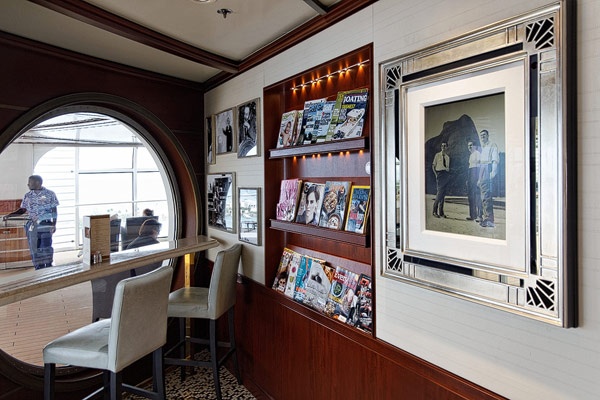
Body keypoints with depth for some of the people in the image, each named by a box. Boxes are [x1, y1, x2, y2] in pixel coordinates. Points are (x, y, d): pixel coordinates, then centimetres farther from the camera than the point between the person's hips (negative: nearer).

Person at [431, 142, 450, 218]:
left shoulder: (448, 156, 15)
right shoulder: (437, 155, 5)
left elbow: (448, 167, 20)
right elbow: (433, 166, 4)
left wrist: (448, 174, 4)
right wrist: (436, 174, -8)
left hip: (446, 174, 4)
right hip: (440, 174, -4)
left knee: (443, 194, 4)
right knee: (440, 192, -14)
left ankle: (441, 213, 7)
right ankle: (435, 211, -6)